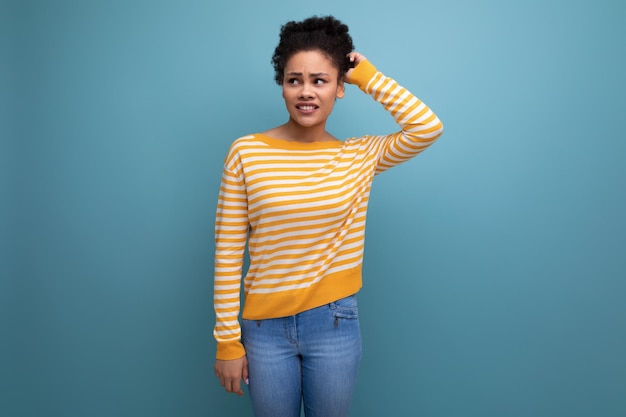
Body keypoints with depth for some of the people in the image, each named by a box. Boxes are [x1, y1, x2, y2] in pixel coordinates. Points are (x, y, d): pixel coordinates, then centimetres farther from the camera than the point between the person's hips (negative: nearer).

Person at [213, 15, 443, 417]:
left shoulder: (360, 155, -2)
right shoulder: (246, 152, -7)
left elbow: (428, 127, -17)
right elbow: (228, 253, -5)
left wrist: (368, 76, -7)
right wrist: (228, 340, -4)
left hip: (335, 324, 1)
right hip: (265, 328, 0)